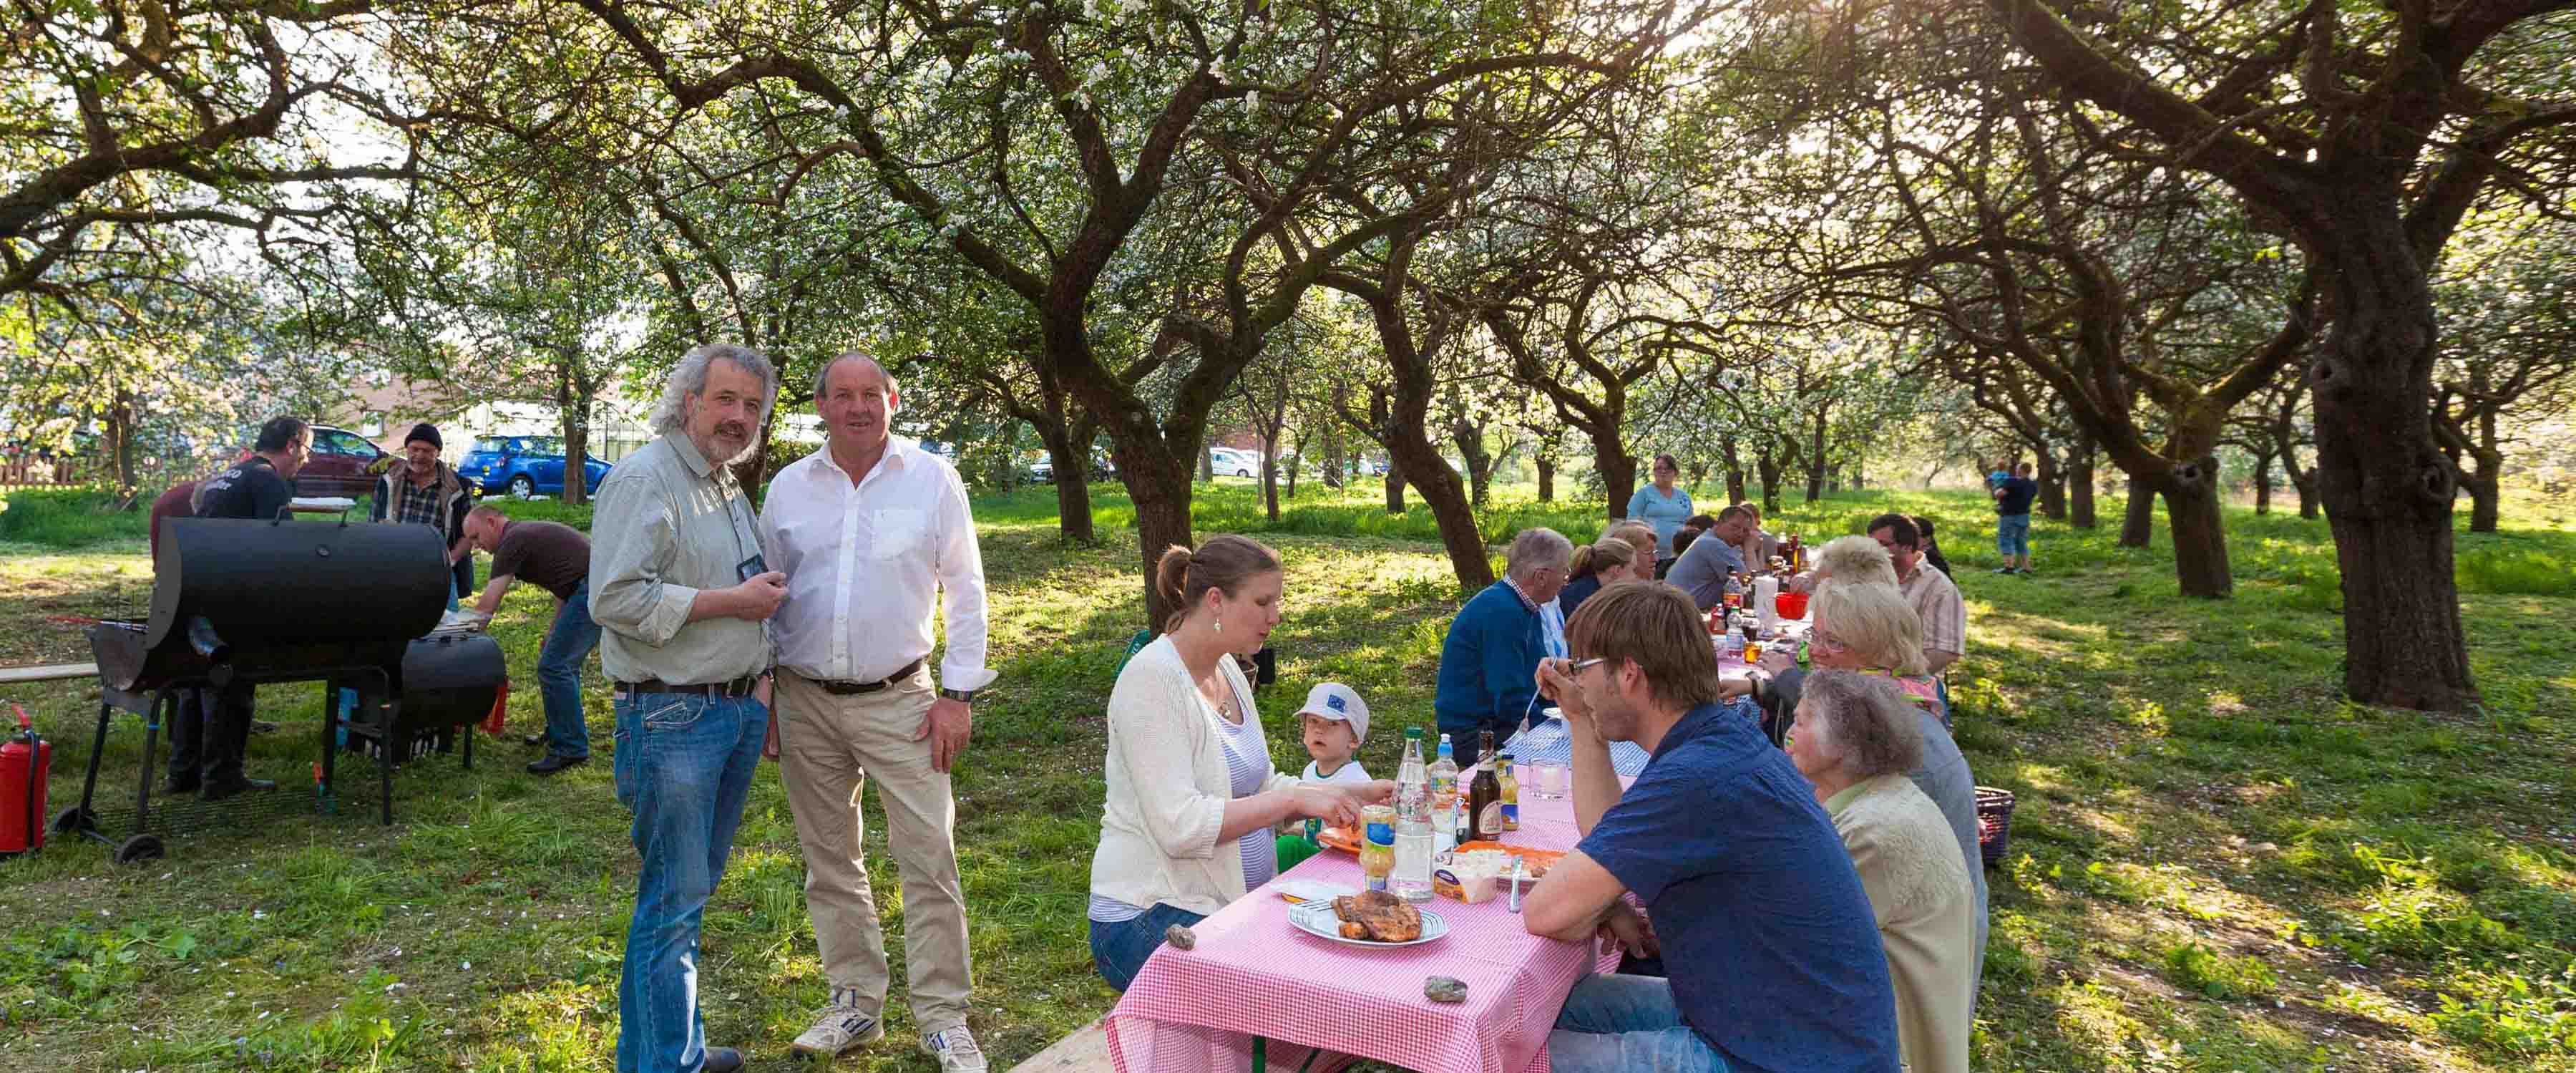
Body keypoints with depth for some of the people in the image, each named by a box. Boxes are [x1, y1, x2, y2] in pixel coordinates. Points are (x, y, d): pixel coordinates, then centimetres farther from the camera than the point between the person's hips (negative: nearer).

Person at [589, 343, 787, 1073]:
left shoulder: (728, 487, 16)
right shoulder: (644, 480, -11)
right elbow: (614, 599, -22)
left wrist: (759, 685, 19)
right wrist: (733, 601, -18)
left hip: (738, 711, 8)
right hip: (672, 718, -8)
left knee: (692, 893, 17)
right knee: (673, 900, -2)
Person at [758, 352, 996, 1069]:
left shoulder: (933, 479, -2)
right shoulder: (788, 487, 5)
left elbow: (965, 593, -1)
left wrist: (958, 694, -5)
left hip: (898, 700, -3)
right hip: (805, 702, 3)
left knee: (929, 860, -4)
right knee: (830, 862, 12)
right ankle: (856, 1005, 27)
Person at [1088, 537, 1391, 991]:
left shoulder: (1228, 672, 11)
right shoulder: (1152, 680, -17)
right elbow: (1179, 826, -25)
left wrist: (1353, 795, 5)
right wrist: (1296, 799, -22)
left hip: (1234, 903, 9)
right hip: (1152, 918, -8)